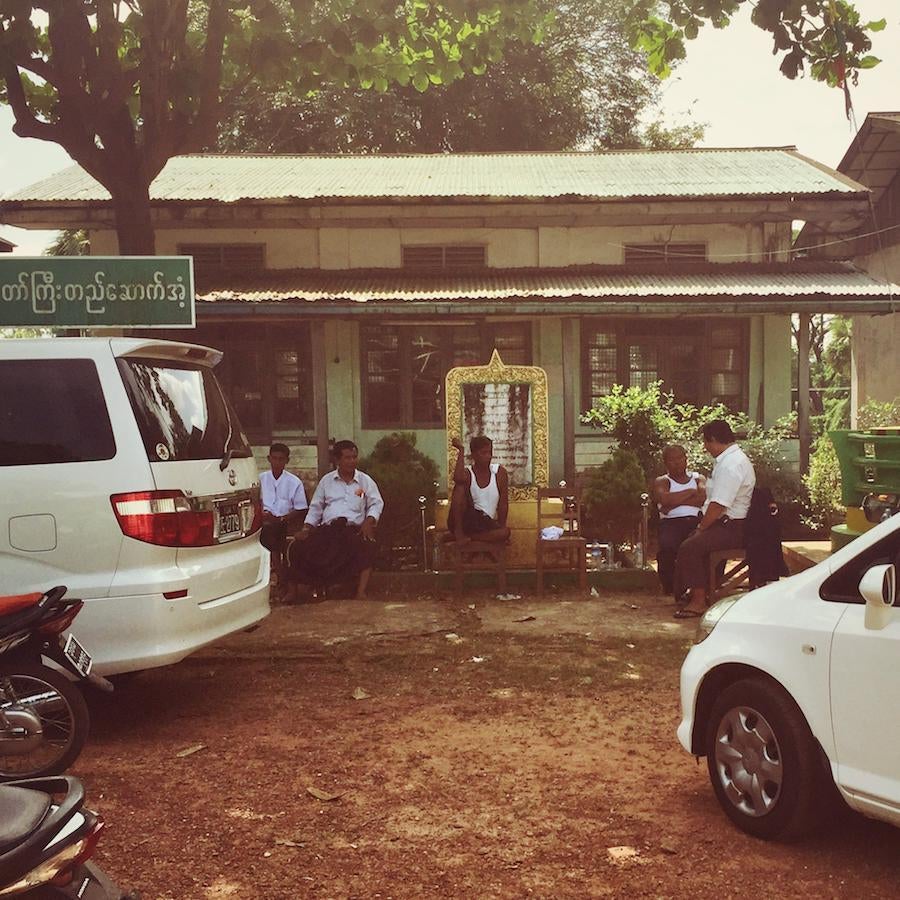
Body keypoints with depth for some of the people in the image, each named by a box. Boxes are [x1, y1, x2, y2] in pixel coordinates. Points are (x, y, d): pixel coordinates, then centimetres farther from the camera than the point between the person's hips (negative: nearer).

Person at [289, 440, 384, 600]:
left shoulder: (365, 481, 15)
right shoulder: (326, 480, 18)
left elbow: (377, 503, 10)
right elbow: (315, 507, 18)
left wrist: (369, 521, -11)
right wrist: (306, 528, 2)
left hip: (355, 529, -1)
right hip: (327, 528, 1)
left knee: (367, 547, -36)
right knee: (299, 547, -25)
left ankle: (361, 592, -36)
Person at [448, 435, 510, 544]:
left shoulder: (500, 473, 3)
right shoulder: (467, 473, -3)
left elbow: (503, 503, 2)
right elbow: (458, 479, -31)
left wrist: (501, 528, -7)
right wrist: (461, 451, -21)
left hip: (486, 522, 2)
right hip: (464, 520, -2)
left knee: (505, 532, -29)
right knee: (460, 488, -25)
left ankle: (467, 536, -17)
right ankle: (458, 531, -25)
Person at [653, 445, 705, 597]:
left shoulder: (698, 478, 26)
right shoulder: (661, 481, 20)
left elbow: (704, 498, 3)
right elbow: (665, 499, -5)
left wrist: (675, 502, -3)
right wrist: (691, 492, 5)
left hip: (697, 520, 2)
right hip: (672, 522, -1)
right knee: (667, 546, -37)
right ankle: (669, 588, -14)